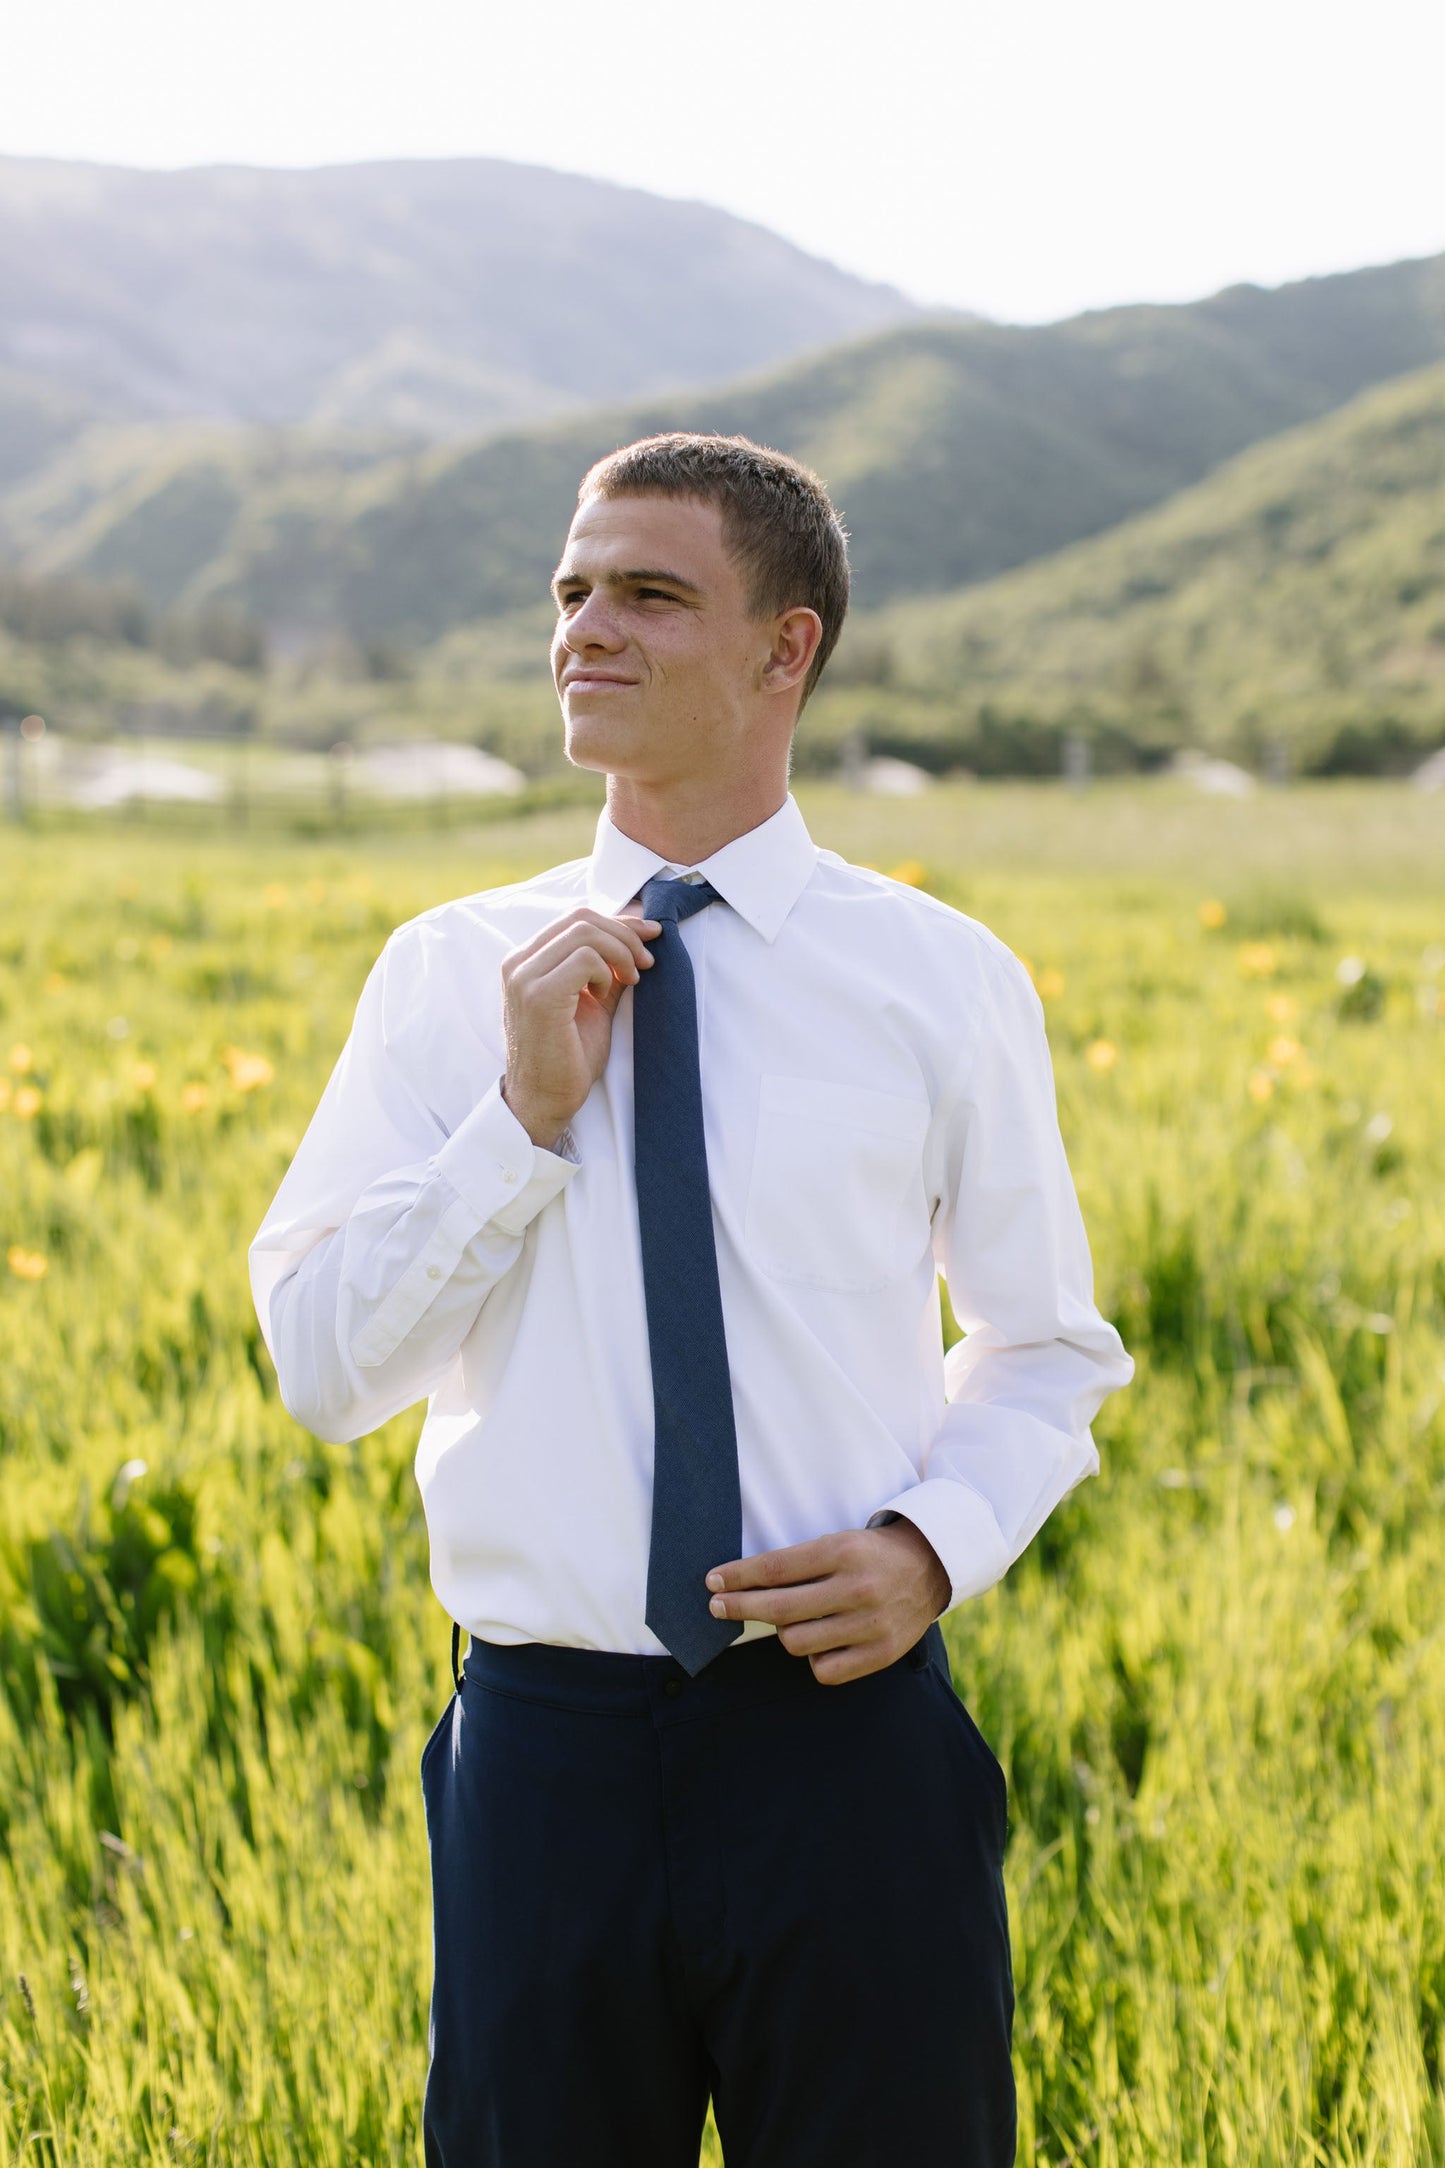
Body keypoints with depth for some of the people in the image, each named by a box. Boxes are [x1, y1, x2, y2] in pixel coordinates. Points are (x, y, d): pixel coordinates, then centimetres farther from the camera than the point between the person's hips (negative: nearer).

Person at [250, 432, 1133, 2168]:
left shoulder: (944, 981, 1)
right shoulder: (452, 973, 3)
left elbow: (1046, 1349, 10)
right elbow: (321, 1368, -2)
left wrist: (935, 1543, -8)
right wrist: (525, 1113, -11)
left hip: (845, 1727, 0)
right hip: (549, 1745, 1)